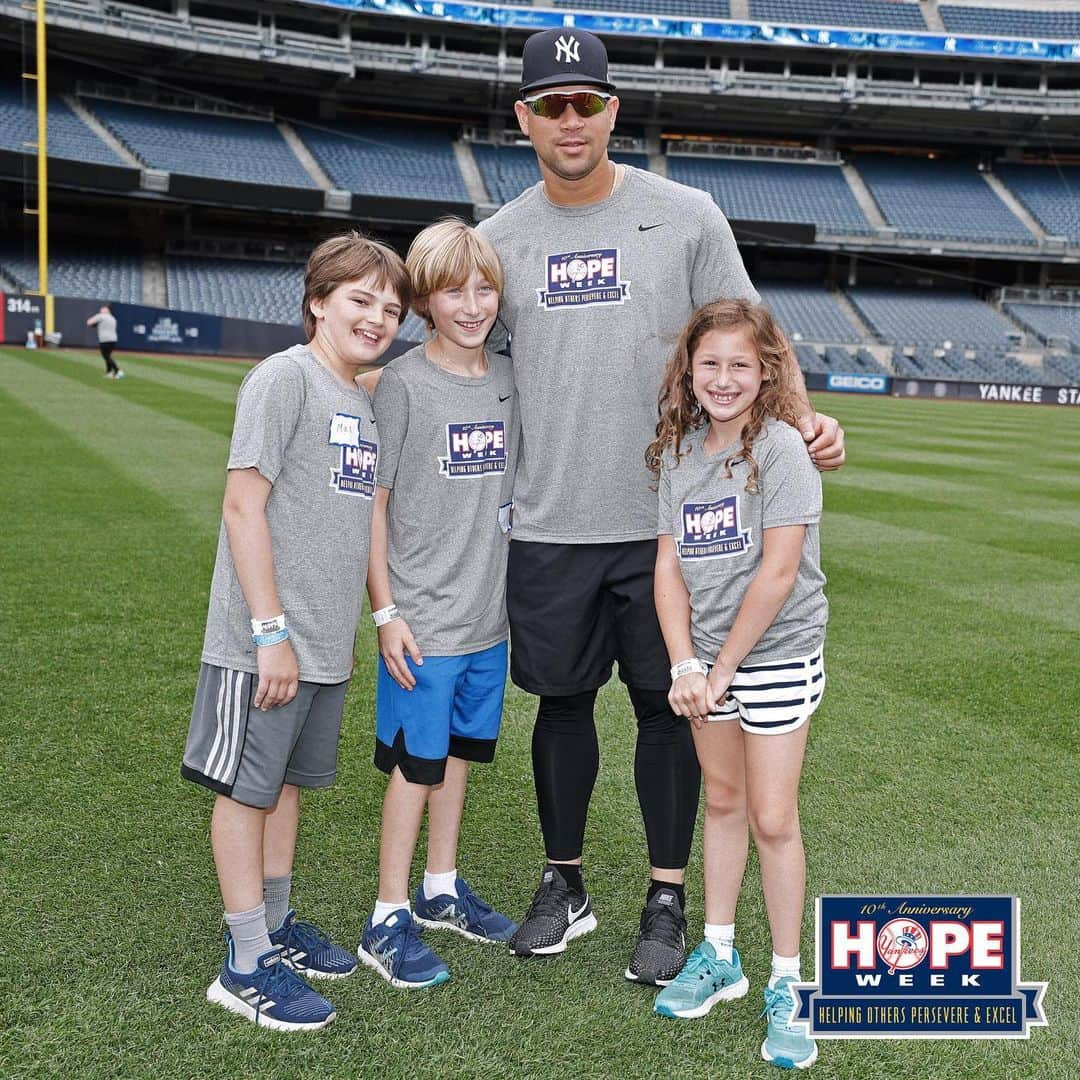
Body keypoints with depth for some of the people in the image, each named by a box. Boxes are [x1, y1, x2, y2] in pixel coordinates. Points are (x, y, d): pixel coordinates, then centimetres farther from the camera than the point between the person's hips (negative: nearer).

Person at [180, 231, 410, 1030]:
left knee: (289, 780, 18)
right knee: (246, 786, 4)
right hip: (265, 642, -8)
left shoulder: (364, 402, 12)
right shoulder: (286, 377, -12)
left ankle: (275, 926, 34)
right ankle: (247, 965, 14)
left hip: (327, 643, 8)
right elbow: (244, 506, -16)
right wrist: (270, 631, -18)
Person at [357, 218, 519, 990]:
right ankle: (389, 922, 16)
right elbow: (372, 506, -11)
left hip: (490, 615, 6)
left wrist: (513, 588, 13)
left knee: (458, 751, 17)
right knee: (416, 764, 2)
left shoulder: (508, 378, 6)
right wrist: (386, 613, -13)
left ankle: (441, 890, 34)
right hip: (423, 621, -6)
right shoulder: (403, 383, -11)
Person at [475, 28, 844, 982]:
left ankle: (668, 903, 21)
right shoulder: (498, 240, 7)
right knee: (562, 699, 12)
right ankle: (565, 886, 30)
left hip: (667, 519, -2)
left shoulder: (687, 217, 0)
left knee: (668, 705, 5)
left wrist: (802, 417, -15)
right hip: (548, 528, 2)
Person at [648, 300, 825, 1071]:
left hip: (777, 655, -5)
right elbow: (669, 566, 0)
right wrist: (685, 665, -10)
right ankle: (719, 957, 32)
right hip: (705, 658, 6)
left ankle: (786, 986, 15)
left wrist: (724, 669, -14)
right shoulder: (679, 453, 3)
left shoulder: (780, 446, -15)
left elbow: (777, 572, -19)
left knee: (773, 819, 0)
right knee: (723, 802, 17)